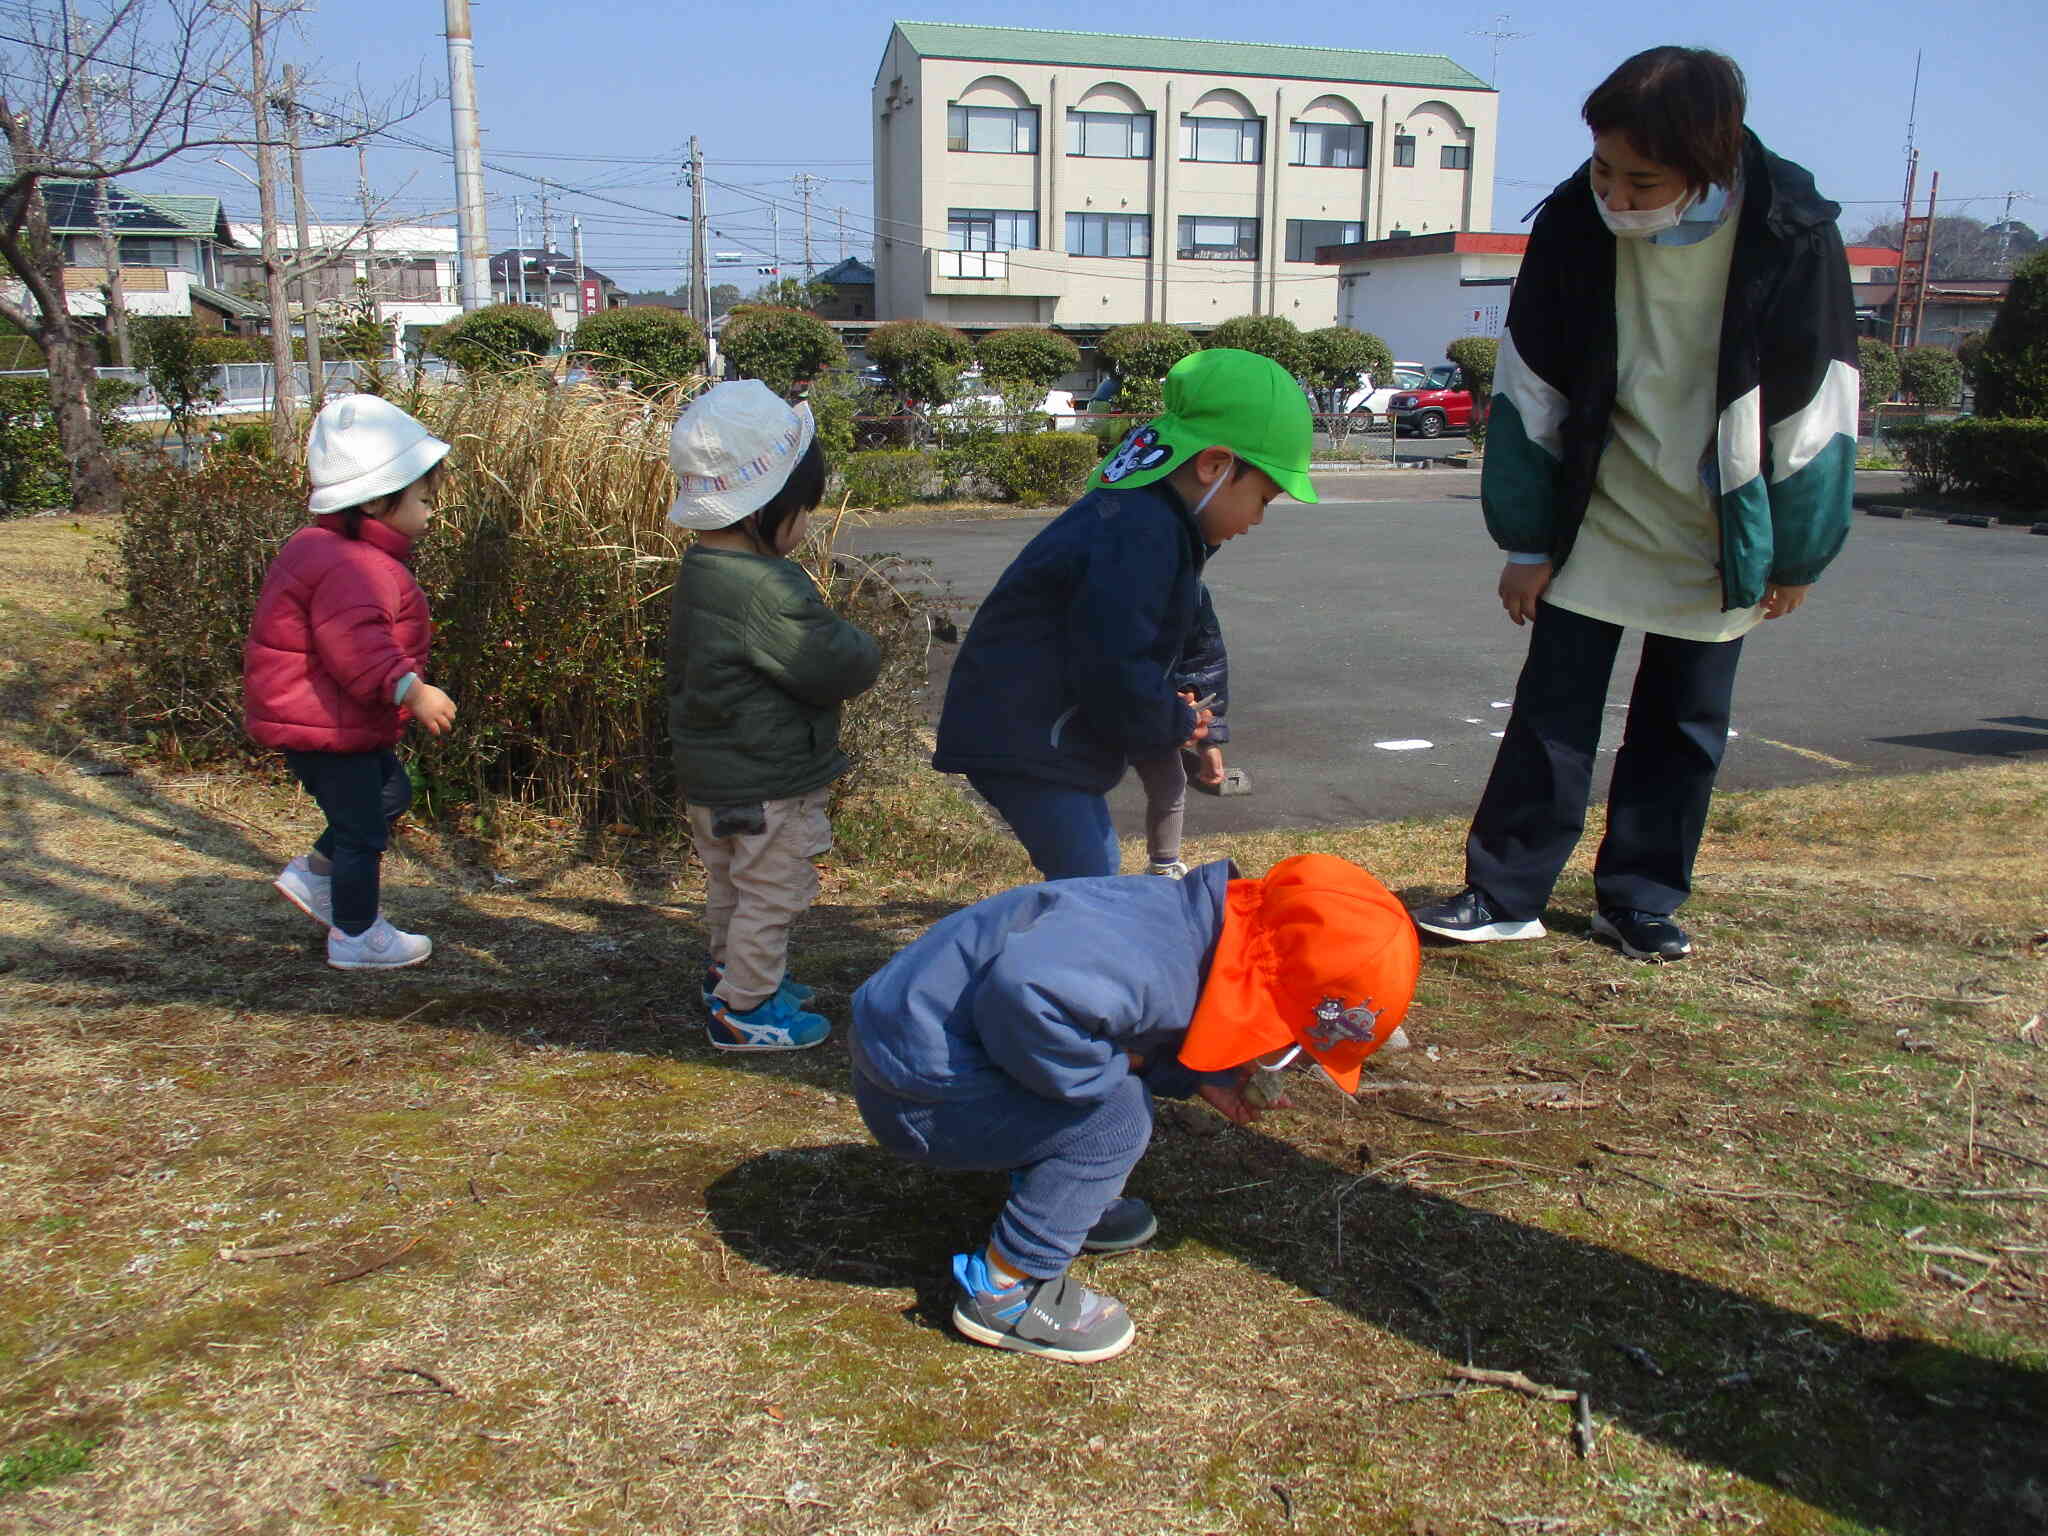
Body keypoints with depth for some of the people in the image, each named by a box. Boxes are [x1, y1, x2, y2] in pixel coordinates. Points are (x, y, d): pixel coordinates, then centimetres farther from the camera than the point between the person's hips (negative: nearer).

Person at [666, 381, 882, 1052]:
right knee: (771, 895, 8)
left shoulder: (701, 566, 2)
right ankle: (745, 1009, 20)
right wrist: (862, 649, -3)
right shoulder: (769, 589, -29)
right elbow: (840, 668, -24)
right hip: (768, 780, -10)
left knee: (730, 884, 26)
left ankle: (729, 973, 44)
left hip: (713, 773, 10)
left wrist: (838, 646, 2)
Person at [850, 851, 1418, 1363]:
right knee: (1117, 1115, -17)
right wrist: (1113, 1067, -25)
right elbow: (1024, 993, -44)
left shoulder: (1179, 916, 1)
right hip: (913, 1091, -9)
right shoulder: (1159, 969, -28)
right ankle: (1003, 1291, -5)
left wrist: (1202, 1078, 7)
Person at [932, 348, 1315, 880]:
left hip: (1044, 734, 11)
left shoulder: (1144, 516, 11)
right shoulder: (1139, 537, -24)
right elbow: (1115, 673, -28)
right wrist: (1178, 723, -9)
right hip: (1023, 746, -11)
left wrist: (1175, 714, 6)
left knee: (1094, 874, 19)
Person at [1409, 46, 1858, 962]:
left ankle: (1642, 901, 21)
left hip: (1718, 537, 0)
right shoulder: (1572, 225, -15)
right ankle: (1504, 893, 9)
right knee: (1553, 705, 0)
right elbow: (1530, 391, -6)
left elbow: (1815, 411, -8)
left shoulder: (1793, 237, -18)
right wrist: (1528, 541, -4)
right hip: (1596, 520, 0)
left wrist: (1794, 555, -3)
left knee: (1686, 723, 8)